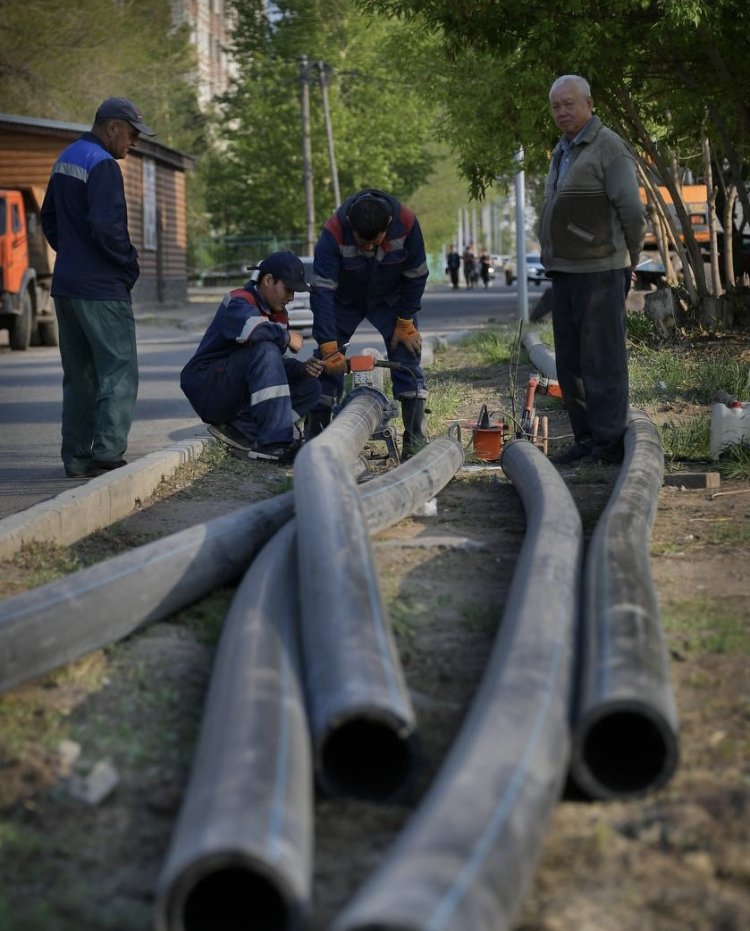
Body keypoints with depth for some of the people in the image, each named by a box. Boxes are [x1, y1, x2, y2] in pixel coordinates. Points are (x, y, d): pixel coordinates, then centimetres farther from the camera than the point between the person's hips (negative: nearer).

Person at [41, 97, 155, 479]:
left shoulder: (66, 159, 15)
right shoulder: (102, 165, -15)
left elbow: (49, 217, 23)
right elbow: (105, 227, -24)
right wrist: (130, 262, -10)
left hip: (66, 285, 9)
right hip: (102, 289, -9)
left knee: (79, 375, 13)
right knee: (119, 372, -5)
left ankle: (76, 457, 15)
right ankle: (108, 453, -11)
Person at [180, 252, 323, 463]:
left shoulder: (277, 314, 13)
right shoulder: (239, 302, -14)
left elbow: (275, 366, 10)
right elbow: (252, 329, -38)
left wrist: (302, 368, -10)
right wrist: (287, 336, -21)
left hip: (242, 397, 9)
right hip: (209, 392, -9)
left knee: (310, 386, -3)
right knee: (264, 350, -31)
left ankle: (240, 429, -15)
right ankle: (275, 443, -36)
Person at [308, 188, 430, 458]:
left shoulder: (406, 224, -32)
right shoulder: (333, 232, -36)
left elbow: (416, 276, -16)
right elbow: (322, 291, -35)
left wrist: (405, 324, -14)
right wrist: (329, 347, -38)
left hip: (390, 299, 1)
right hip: (345, 301, -1)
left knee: (407, 358, -10)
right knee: (327, 364, -9)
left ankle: (416, 441, -6)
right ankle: (313, 439, 0)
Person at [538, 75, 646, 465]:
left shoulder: (609, 148, -9)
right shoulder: (561, 153, 18)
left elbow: (632, 212, -13)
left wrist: (627, 262, -3)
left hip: (598, 272, -9)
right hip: (565, 272, 9)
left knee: (601, 359, -6)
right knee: (570, 362, 11)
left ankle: (609, 442, -3)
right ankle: (586, 438, 18)